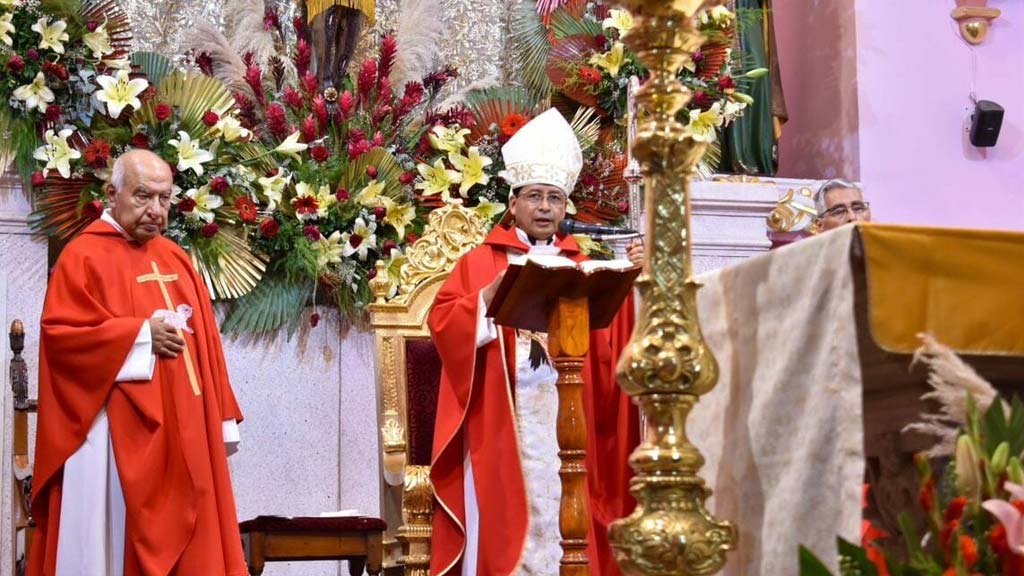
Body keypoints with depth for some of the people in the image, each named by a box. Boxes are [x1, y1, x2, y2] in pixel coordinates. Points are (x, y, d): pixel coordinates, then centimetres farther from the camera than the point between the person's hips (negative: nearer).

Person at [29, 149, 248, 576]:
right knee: (120, 541, -3)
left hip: (183, 430, 7)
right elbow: (59, 333, -16)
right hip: (120, 437, -7)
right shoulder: (84, 256, -6)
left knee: (185, 536, 7)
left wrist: (221, 420, 12)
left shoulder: (174, 258, 15)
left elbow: (203, 339, 17)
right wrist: (141, 335, -18)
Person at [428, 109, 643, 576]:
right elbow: (442, 322, -3)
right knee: (505, 515, -5)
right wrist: (491, 294, -16)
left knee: (559, 513, -1)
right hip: (502, 415, -3)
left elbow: (613, 337, 7)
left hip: (565, 411, 3)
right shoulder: (481, 262, 7)